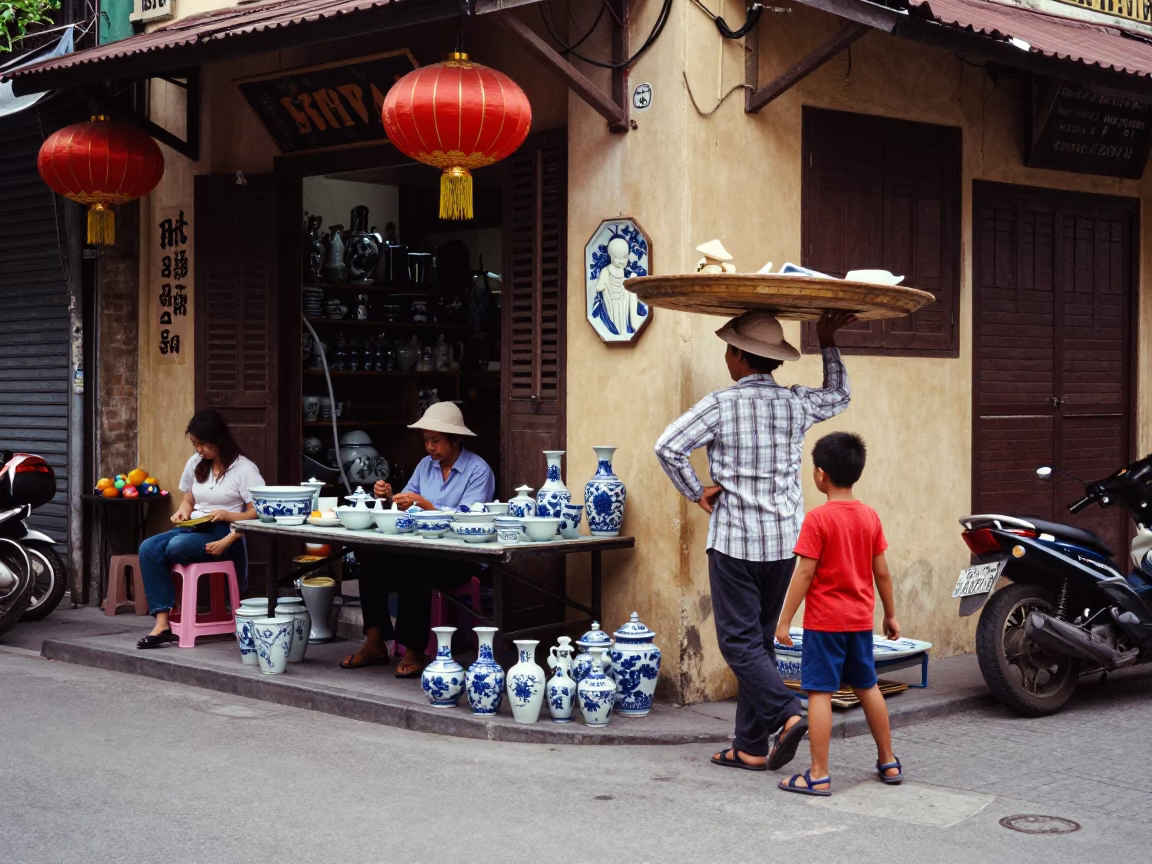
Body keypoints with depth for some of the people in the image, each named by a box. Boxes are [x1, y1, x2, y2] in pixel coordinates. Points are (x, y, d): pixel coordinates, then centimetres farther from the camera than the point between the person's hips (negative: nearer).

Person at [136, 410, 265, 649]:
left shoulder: (244, 469, -5)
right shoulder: (195, 464, 14)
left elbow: (257, 513, -11)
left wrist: (227, 515, -23)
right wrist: (182, 512, 2)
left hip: (225, 533, -7)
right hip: (194, 529, 7)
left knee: (176, 546, -33)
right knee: (148, 548, -21)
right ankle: (162, 624, -28)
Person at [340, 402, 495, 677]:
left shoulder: (478, 471, -5)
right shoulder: (426, 465, 15)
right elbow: (405, 508, 13)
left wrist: (422, 504, -25)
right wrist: (388, 497, -9)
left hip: (462, 558, -6)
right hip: (424, 548, 6)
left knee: (412, 569, -35)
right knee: (370, 556, -18)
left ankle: (413, 652, -22)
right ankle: (374, 643, -10)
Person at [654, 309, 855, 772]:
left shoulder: (722, 404, -9)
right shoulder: (796, 402, 5)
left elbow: (668, 447, -18)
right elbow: (839, 396, 27)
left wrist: (697, 492, -5)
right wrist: (828, 343, 30)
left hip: (735, 539, -5)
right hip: (784, 541, 5)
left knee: (740, 642, 0)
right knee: (761, 639, 11)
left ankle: (787, 713, -20)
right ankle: (750, 746, 13)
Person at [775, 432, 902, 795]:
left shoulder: (817, 519, -14)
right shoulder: (870, 516, 2)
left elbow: (805, 573, -16)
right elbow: (882, 571, 6)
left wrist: (785, 620, -10)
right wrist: (890, 614, 18)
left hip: (824, 621, -6)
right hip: (860, 620, 6)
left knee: (820, 692, -3)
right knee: (867, 687, 19)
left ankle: (819, 775, -3)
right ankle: (889, 762, 28)